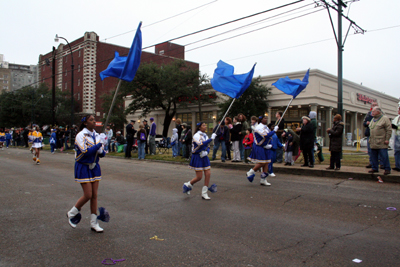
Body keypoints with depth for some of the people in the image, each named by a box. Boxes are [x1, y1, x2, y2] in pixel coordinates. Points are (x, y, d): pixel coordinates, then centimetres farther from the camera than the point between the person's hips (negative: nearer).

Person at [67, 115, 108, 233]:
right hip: (83, 167, -6)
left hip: (95, 167, 6)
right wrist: (100, 144, -24)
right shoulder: (81, 135, -12)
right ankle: (72, 213, 21)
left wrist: (102, 152, -11)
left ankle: (94, 223, 15)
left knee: (94, 195, 6)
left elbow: (101, 153, 11)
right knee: (88, 195, -6)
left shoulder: (97, 135, 7)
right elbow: (85, 151, -24)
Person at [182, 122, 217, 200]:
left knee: (208, 174, 0)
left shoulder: (205, 135, 11)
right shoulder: (196, 135, -13)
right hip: (197, 157, -7)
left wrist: (206, 152, -8)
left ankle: (204, 193, 11)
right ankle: (187, 185, 21)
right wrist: (211, 138, -26)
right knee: (199, 177, -7)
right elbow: (201, 144, -29)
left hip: (204, 157, 7)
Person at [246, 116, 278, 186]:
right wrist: (274, 130, -21)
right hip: (259, 148, -9)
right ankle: (250, 173, 10)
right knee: (261, 163, -10)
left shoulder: (266, 127, 13)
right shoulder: (259, 128, -16)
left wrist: (269, 145, 1)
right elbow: (266, 136, -29)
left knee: (266, 163, 6)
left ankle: (263, 180, 11)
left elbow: (269, 138, 18)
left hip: (265, 148, 9)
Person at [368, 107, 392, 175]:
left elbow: (389, 130, -9)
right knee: (374, 156, 10)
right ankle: (375, 168, 18)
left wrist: (387, 139, -15)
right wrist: (370, 139, 18)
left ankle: (387, 169, 2)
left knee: (384, 156, -6)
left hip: (381, 142, -7)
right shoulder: (373, 119, 17)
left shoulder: (385, 119, -5)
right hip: (373, 143, 7)